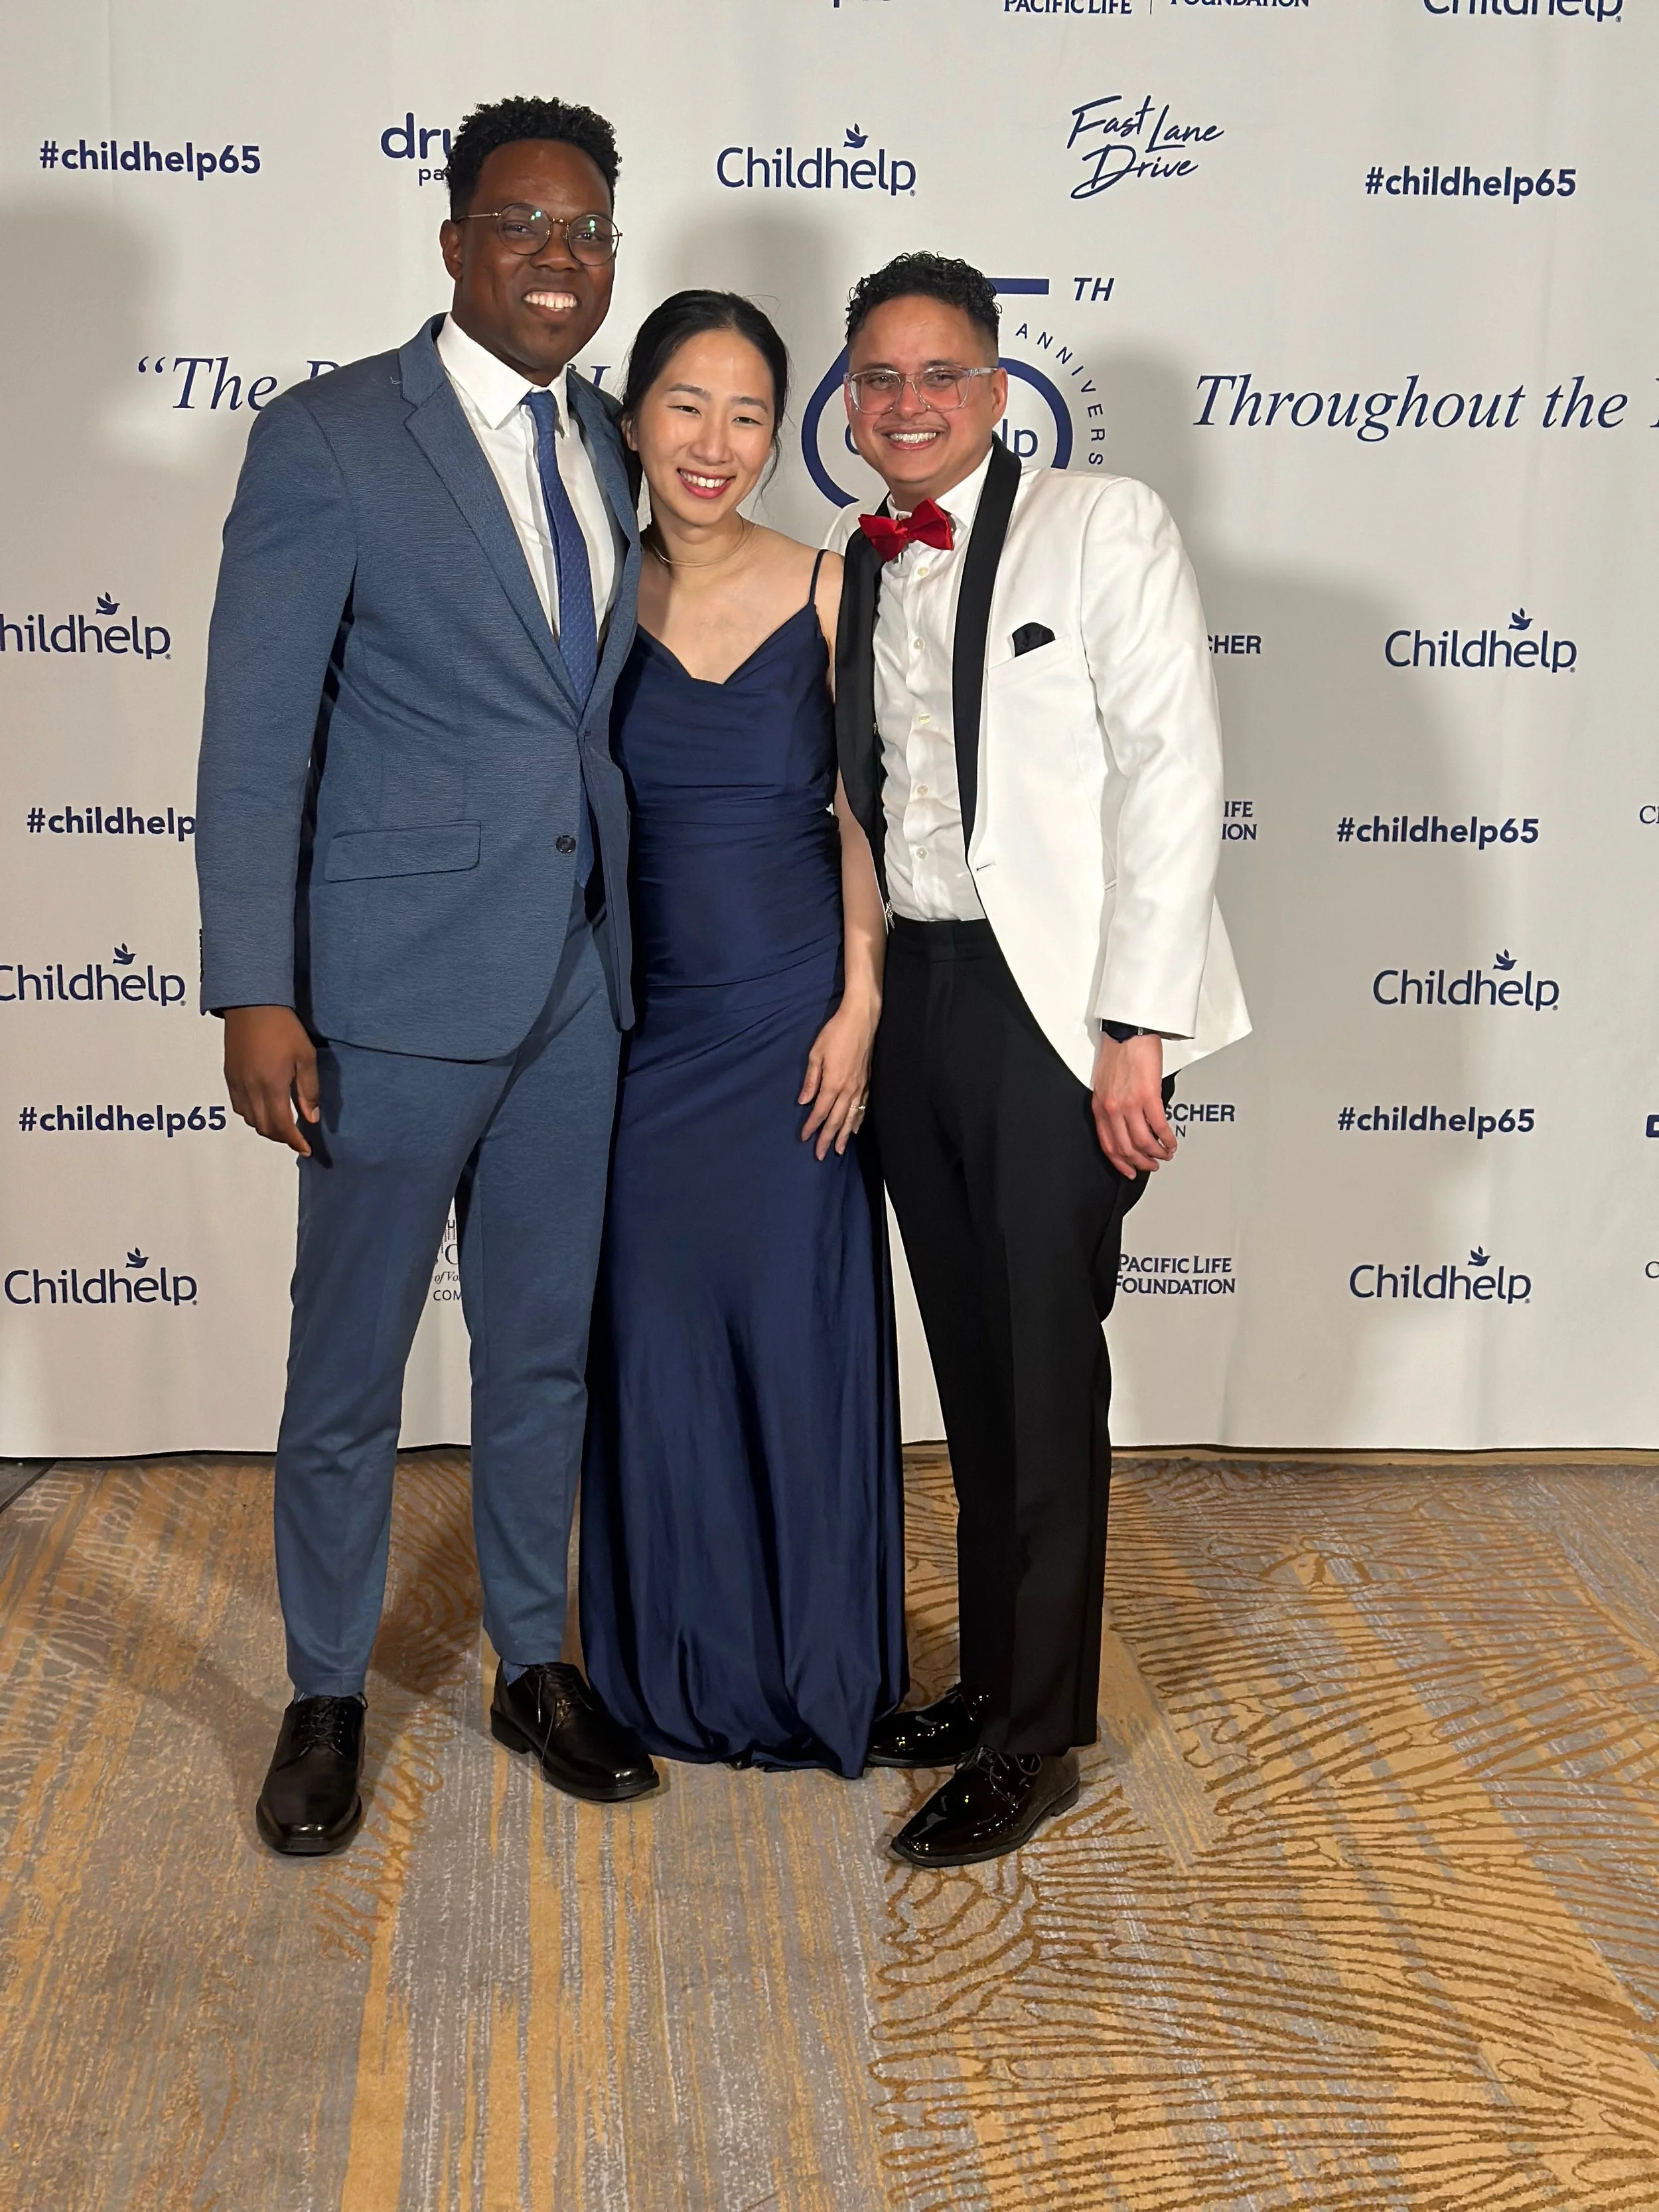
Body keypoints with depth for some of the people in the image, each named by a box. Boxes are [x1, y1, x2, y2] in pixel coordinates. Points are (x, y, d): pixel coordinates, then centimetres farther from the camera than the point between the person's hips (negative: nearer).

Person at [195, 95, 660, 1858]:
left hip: (576, 980, 6)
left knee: (546, 1348, 16)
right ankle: (325, 1698, 27)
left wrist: (635, 936, 11)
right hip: (400, 983, -5)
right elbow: (254, 738, -12)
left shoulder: (605, 447, 10)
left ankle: (534, 1664, 33)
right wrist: (255, 998, -17)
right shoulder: (328, 441, -9)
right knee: (349, 1367, 8)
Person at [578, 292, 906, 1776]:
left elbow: (862, 811, 1)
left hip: (791, 1024, -1)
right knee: (653, 1345, 8)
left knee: (801, 1339, 6)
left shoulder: (829, 591, -2)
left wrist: (860, 1005, -7)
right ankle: (675, 1668, 27)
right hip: (639, 1027, 1)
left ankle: (815, 1666, 25)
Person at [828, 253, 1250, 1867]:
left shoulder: (1103, 528, -5)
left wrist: (1137, 1029, -16)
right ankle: (990, 1677, 28)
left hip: (1057, 1004, -5)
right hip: (909, 995, 6)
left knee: (1046, 1370, 0)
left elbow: (1169, 773, -11)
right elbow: (850, 798, 15)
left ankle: (1037, 1740, 13)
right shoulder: (846, 569, 12)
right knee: (968, 1364, 13)